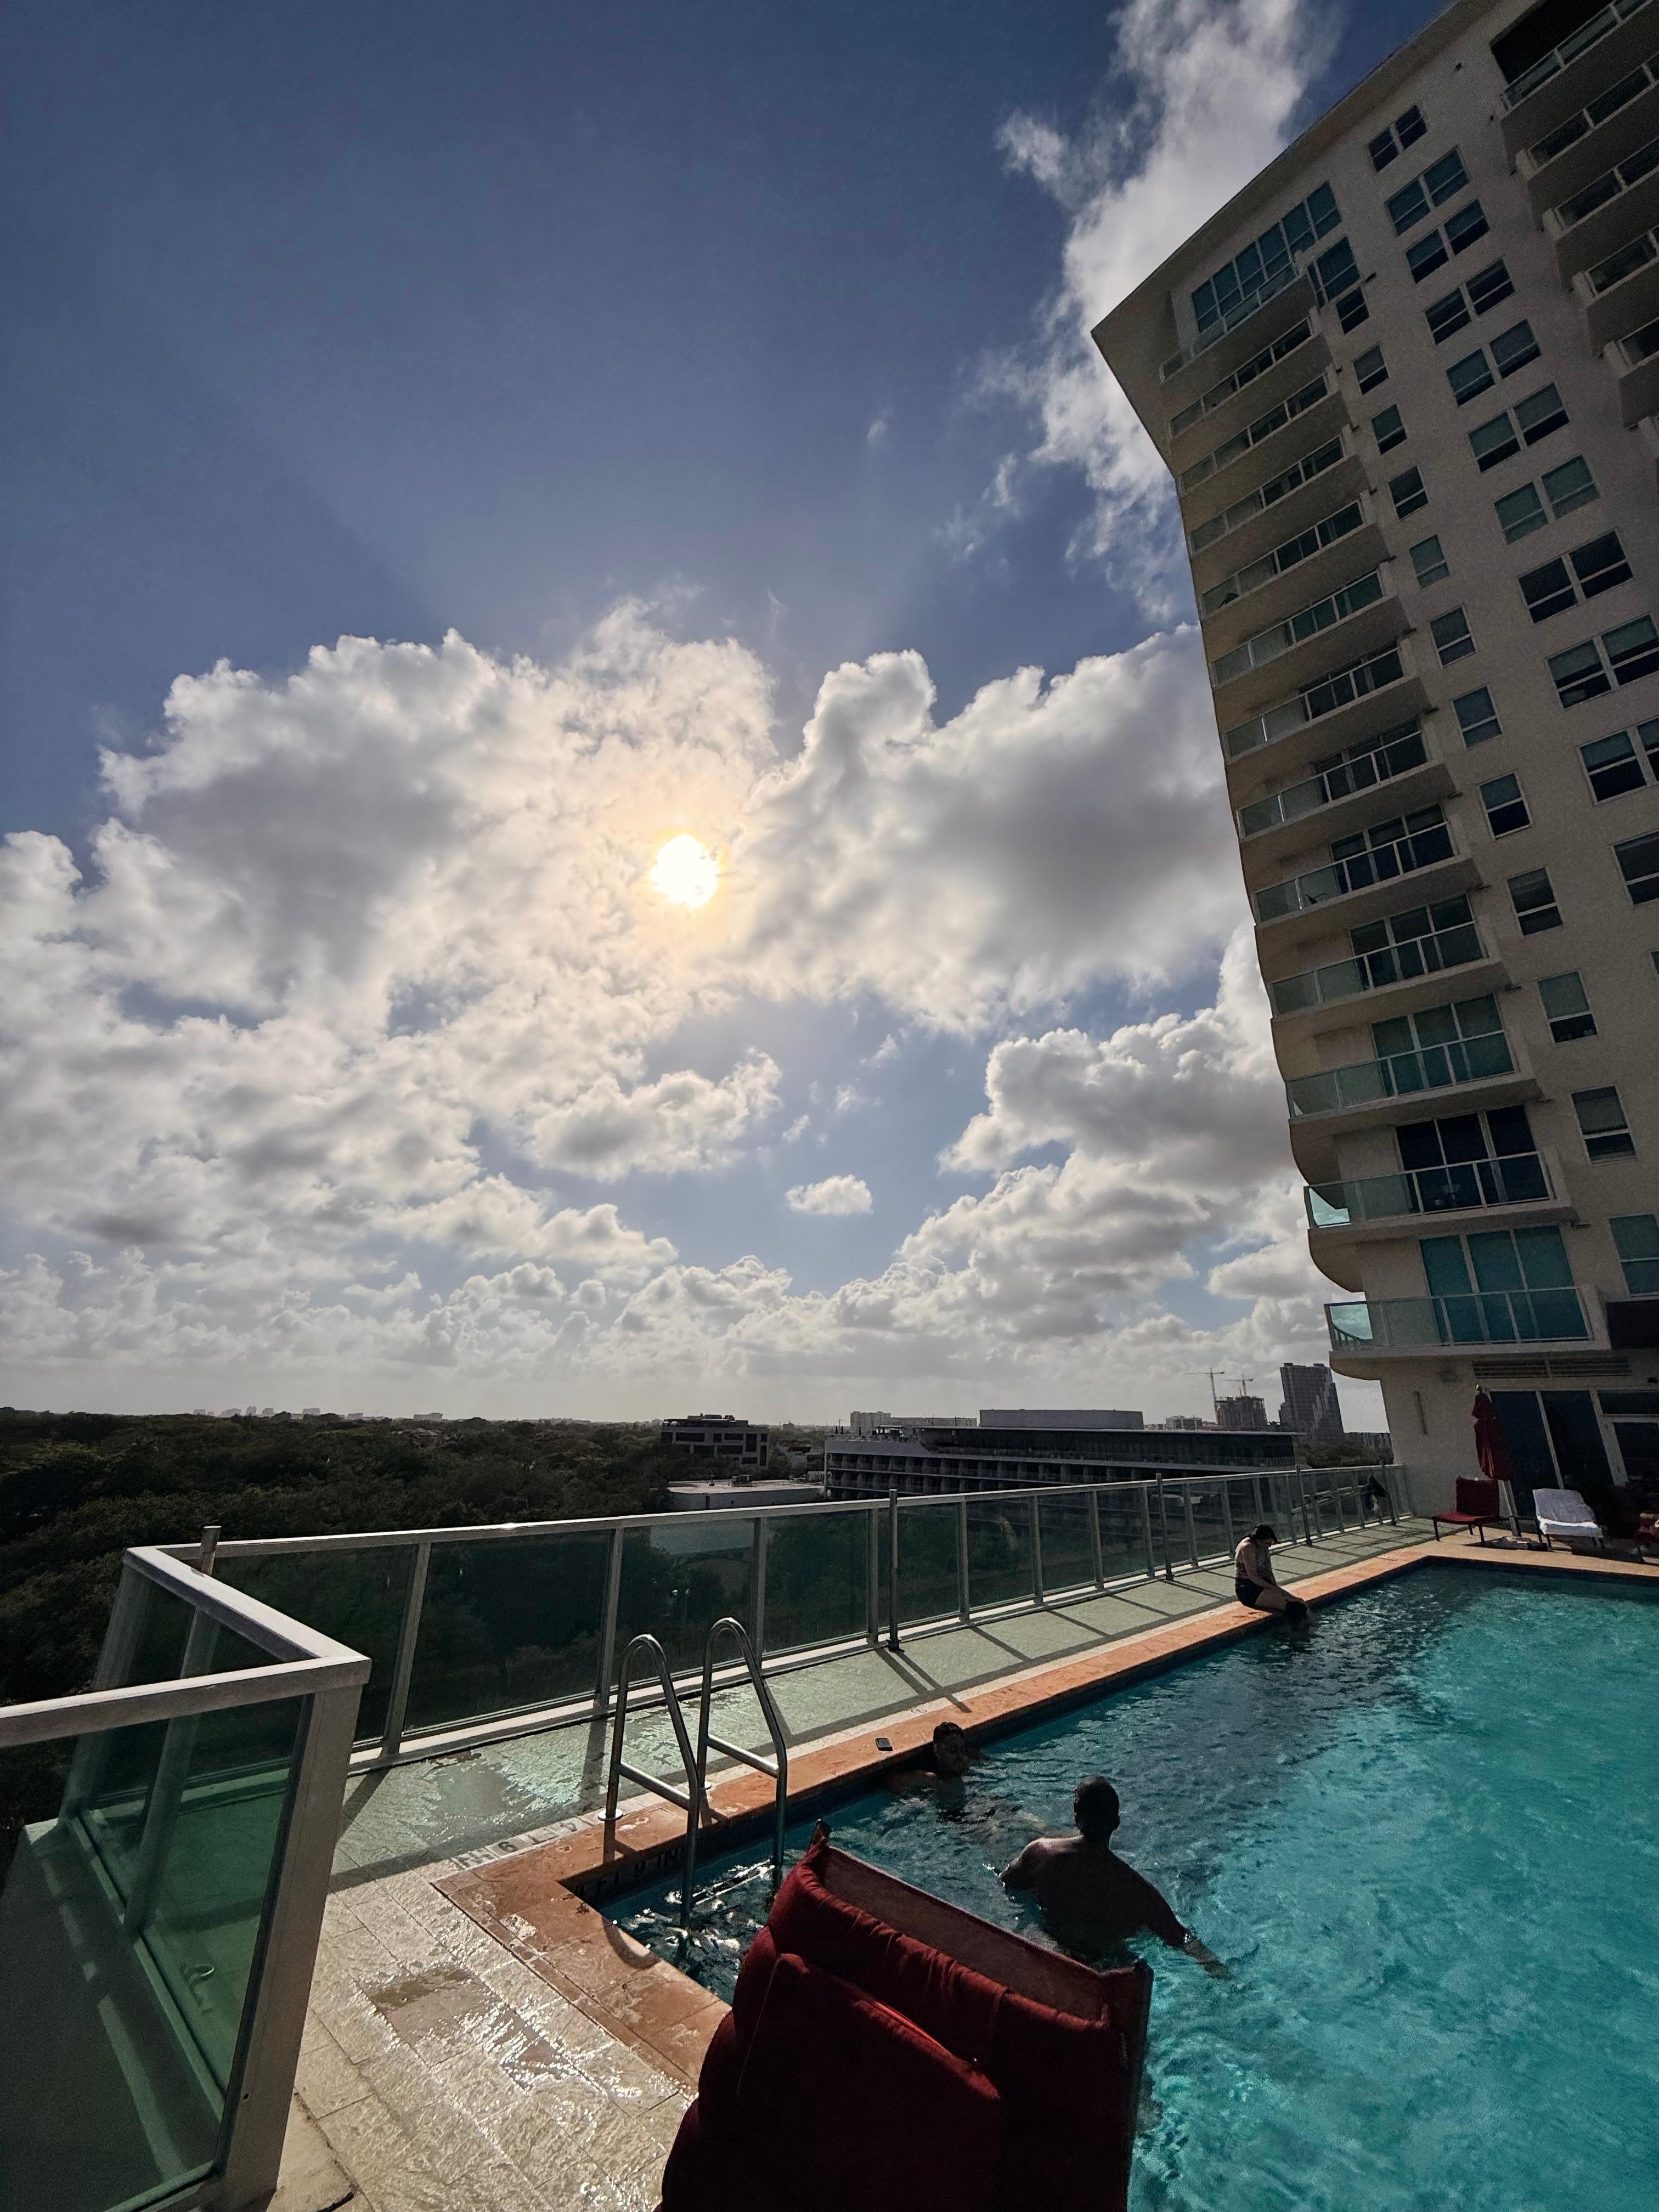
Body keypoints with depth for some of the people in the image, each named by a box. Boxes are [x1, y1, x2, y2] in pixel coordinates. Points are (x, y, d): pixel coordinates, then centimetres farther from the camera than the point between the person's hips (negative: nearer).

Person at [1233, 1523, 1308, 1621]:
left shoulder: (1264, 1548, 9)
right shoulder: (1248, 1548, -19)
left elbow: (1269, 1572, 16)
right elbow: (1252, 1576, -21)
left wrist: (1277, 1587, 0)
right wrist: (1273, 1588, -18)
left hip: (1263, 1585, 9)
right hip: (1247, 1589, -9)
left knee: (1299, 1603, -9)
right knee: (1287, 1604, -26)